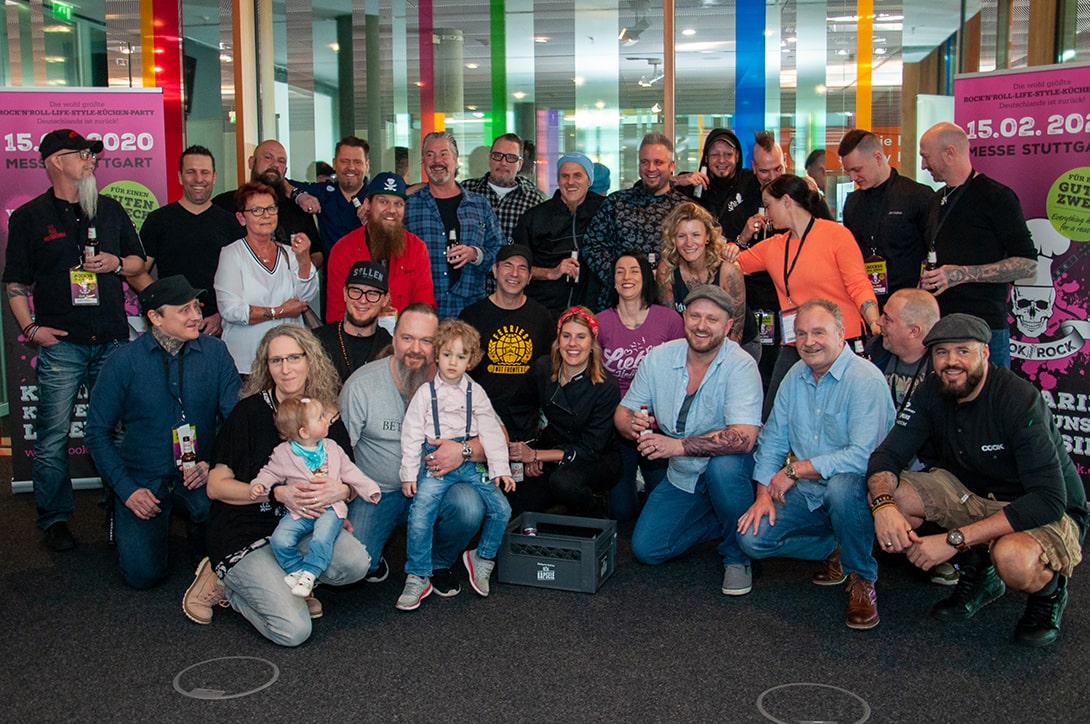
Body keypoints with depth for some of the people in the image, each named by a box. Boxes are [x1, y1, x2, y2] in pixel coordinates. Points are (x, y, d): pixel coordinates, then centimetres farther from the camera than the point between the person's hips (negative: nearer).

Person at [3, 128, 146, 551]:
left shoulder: (110, 210, 14)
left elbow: (139, 261, 20)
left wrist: (117, 263, -1)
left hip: (112, 341, 3)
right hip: (61, 344, -3)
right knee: (53, 435, -3)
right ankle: (54, 520, 10)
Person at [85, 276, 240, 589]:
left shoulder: (215, 352, -1)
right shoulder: (123, 363, -5)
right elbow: (98, 432, 0)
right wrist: (126, 489, -8)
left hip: (199, 478, 1)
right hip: (143, 479, 0)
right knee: (143, 573, -14)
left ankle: (198, 532, 6)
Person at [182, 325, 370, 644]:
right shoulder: (251, 411, -8)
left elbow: (352, 482, 7)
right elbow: (216, 486, -8)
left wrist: (341, 490, -18)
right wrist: (279, 493, -19)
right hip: (246, 535, -4)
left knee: (356, 562, -26)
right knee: (293, 630, -21)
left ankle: (282, 582, 0)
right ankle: (222, 582, 4)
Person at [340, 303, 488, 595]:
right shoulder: (361, 385, -9)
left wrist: (465, 450, -28)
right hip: (375, 493, -1)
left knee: (469, 507, -30)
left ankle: (437, 564, 5)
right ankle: (374, 561, 19)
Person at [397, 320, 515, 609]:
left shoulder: (476, 392, 7)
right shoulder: (425, 393, 1)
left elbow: (491, 433, 7)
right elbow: (411, 435, 2)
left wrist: (500, 468, 0)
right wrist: (409, 474, -2)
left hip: (470, 464, 3)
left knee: (501, 508, -9)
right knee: (419, 517, -18)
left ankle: (482, 558, 15)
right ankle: (417, 578, -2)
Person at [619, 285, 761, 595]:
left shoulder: (740, 365, -21)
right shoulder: (658, 358, -6)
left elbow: (744, 438, -33)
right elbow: (623, 412, 1)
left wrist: (677, 446, -39)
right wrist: (633, 425, -24)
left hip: (729, 468, -4)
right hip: (682, 478, 5)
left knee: (724, 465, -38)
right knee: (646, 549, -7)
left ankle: (737, 557, -11)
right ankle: (720, 523, 19)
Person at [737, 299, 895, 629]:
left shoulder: (865, 379, -18)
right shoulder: (795, 376, 6)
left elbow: (862, 456, -28)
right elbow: (773, 438, 12)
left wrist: (795, 470, -21)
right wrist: (764, 493, -2)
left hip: (854, 487, -6)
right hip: (806, 491, 6)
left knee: (841, 486, -40)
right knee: (752, 538, -11)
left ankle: (862, 579, -14)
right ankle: (836, 550, 12)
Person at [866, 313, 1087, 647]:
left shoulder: (1019, 400, -26)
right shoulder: (931, 394, -8)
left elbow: (1049, 500, -32)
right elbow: (887, 456, -11)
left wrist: (955, 539, -37)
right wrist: (883, 505, -36)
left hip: (1049, 514, -6)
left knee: (1014, 560, -39)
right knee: (892, 493, -16)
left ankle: (1049, 591, 1)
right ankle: (977, 574, 5)